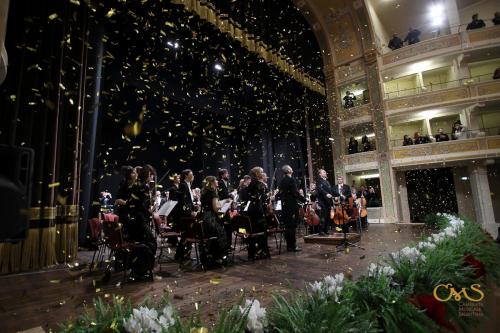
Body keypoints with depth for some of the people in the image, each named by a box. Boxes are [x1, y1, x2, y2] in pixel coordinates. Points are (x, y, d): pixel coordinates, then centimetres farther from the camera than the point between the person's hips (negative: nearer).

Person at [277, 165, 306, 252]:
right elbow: (295, 193, -18)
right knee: (292, 226, -2)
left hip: (285, 206, 8)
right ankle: (293, 246, 3)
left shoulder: (282, 181, 11)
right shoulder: (291, 180, -12)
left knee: (287, 226, 12)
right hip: (292, 206, -8)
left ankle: (289, 245, 19)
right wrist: (304, 200, -7)